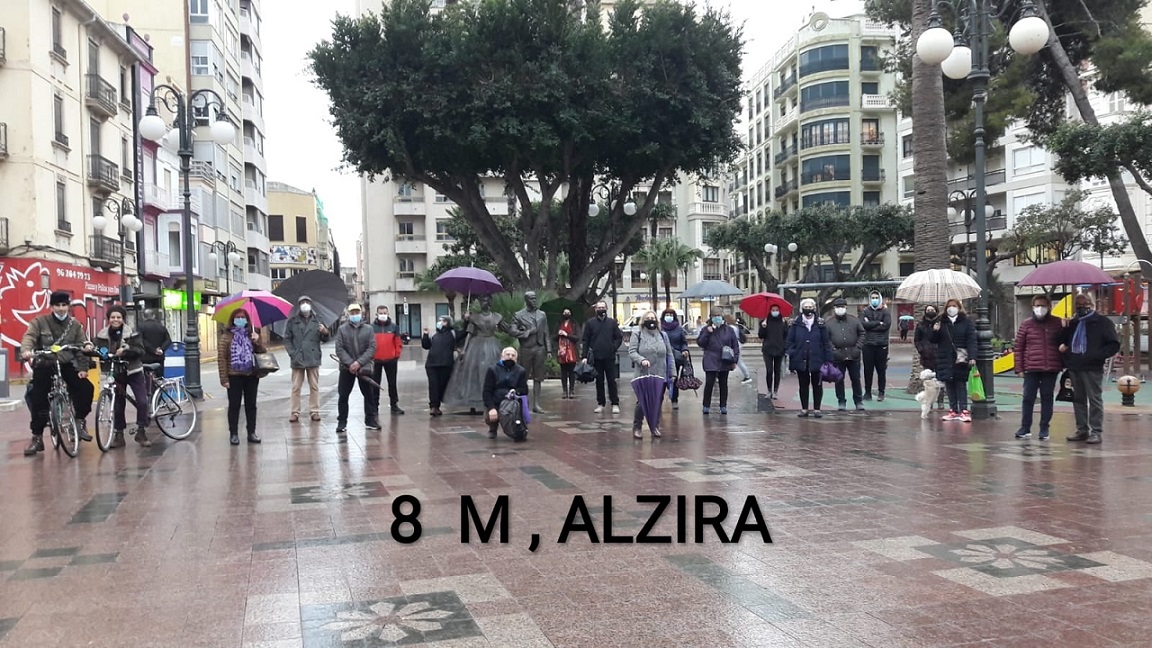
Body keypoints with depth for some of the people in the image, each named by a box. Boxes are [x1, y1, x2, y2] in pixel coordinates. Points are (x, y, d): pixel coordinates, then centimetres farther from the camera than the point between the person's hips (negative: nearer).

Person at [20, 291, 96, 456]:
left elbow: (81, 346, 0)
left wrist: (83, 368, -11)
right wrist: (26, 350, -41)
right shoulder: (40, 322, -3)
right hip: (43, 366, -2)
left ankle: (80, 421, 4)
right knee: (39, 400, -4)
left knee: (86, 388, -16)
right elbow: (29, 337, -19)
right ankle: (37, 437, 8)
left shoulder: (75, 325, 4)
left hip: (66, 365, 2)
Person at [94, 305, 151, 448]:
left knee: (142, 401, -11)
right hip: (115, 373, 2)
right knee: (117, 404, 7)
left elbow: (140, 350, -12)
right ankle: (118, 435, 17)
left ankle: (141, 432, 3)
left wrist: (126, 350, -28)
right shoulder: (102, 335, 1)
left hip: (133, 371, -2)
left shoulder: (132, 333, -6)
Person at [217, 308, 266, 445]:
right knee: (234, 405, 2)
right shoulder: (226, 337, -2)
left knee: (251, 405, 9)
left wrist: (257, 342, -10)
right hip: (234, 377, -4)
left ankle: (251, 433, 18)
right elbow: (221, 358, -6)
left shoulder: (251, 335, 10)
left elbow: (262, 353, 9)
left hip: (251, 376, 4)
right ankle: (233, 434, 10)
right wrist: (224, 378, -11)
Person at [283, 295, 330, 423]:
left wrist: (325, 333, -16)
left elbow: (323, 340, 6)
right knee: (296, 387, 4)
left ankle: (314, 411, 12)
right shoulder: (292, 321, 3)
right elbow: (287, 339, 3)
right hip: (297, 359, -1)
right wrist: (292, 353, -8)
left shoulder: (317, 321, 6)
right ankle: (295, 412, 9)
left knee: (314, 386, 5)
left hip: (313, 359, 1)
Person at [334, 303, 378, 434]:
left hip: (364, 367, 1)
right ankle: (342, 422, 9)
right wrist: (350, 363, -16)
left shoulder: (368, 329, 2)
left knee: (369, 395, 6)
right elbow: (339, 349, -5)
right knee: (343, 396, 0)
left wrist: (359, 362, -16)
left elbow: (372, 348, -6)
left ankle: (370, 420, 17)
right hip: (346, 367, -1)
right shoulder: (342, 329, 1)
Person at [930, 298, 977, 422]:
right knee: (949, 384, 6)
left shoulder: (966, 322, 1)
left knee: (961, 384, -3)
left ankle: (964, 411, 0)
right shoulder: (941, 322, 10)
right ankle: (953, 410, 13)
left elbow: (971, 340, -6)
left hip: (961, 359, -3)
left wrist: (972, 357, -17)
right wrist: (935, 331, -10)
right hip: (945, 359, 3)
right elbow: (933, 341, 11)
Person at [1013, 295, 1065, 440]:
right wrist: (1019, 368, -1)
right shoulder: (1026, 324, 3)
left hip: (1051, 369, 1)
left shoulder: (1057, 324, 5)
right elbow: (1018, 348, 4)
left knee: (1047, 398, 6)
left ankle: (1044, 429, 14)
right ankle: (1025, 428, 12)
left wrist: (1064, 365, -1)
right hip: (1031, 369, 0)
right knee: (1028, 398, 2)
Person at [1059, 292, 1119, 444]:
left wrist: (1096, 355, -18)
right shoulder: (1073, 323, 16)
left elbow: (1114, 345, -7)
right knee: (1078, 399, 11)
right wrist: (1062, 346, 9)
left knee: (1095, 400, -3)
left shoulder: (1102, 322, -2)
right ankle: (1082, 430, 18)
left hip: (1092, 368, -6)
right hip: (1074, 367, 6)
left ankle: (1096, 432, 1)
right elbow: (1064, 339, 31)